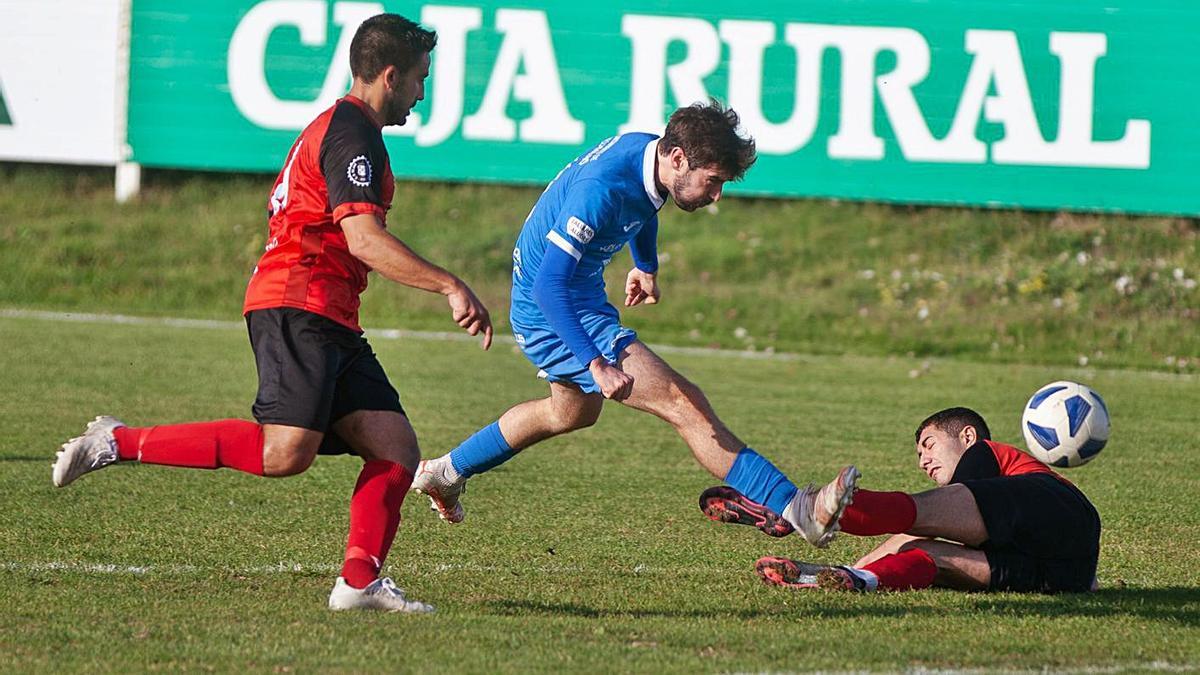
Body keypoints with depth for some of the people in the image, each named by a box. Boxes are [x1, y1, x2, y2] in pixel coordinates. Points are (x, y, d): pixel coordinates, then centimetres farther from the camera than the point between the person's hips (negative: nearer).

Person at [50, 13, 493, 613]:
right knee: (285, 453, -23)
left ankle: (359, 583, -5)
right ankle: (119, 444, -14)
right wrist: (451, 287, -22)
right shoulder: (351, 133, -9)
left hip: (329, 323, 11)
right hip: (297, 306, -11)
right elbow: (364, 238, -20)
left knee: (396, 447, 0)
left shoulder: (337, 128, 24)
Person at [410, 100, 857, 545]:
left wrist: (646, 266, 25)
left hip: (583, 298, 10)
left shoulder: (647, 150, -7)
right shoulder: (599, 190, -34)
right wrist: (597, 365, -41)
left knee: (573, 412, 35)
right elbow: (548, 286, -35)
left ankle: (444, 473, 50)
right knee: (683, 403, -19)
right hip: (551, 313, -10)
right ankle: (795, 509, -25)